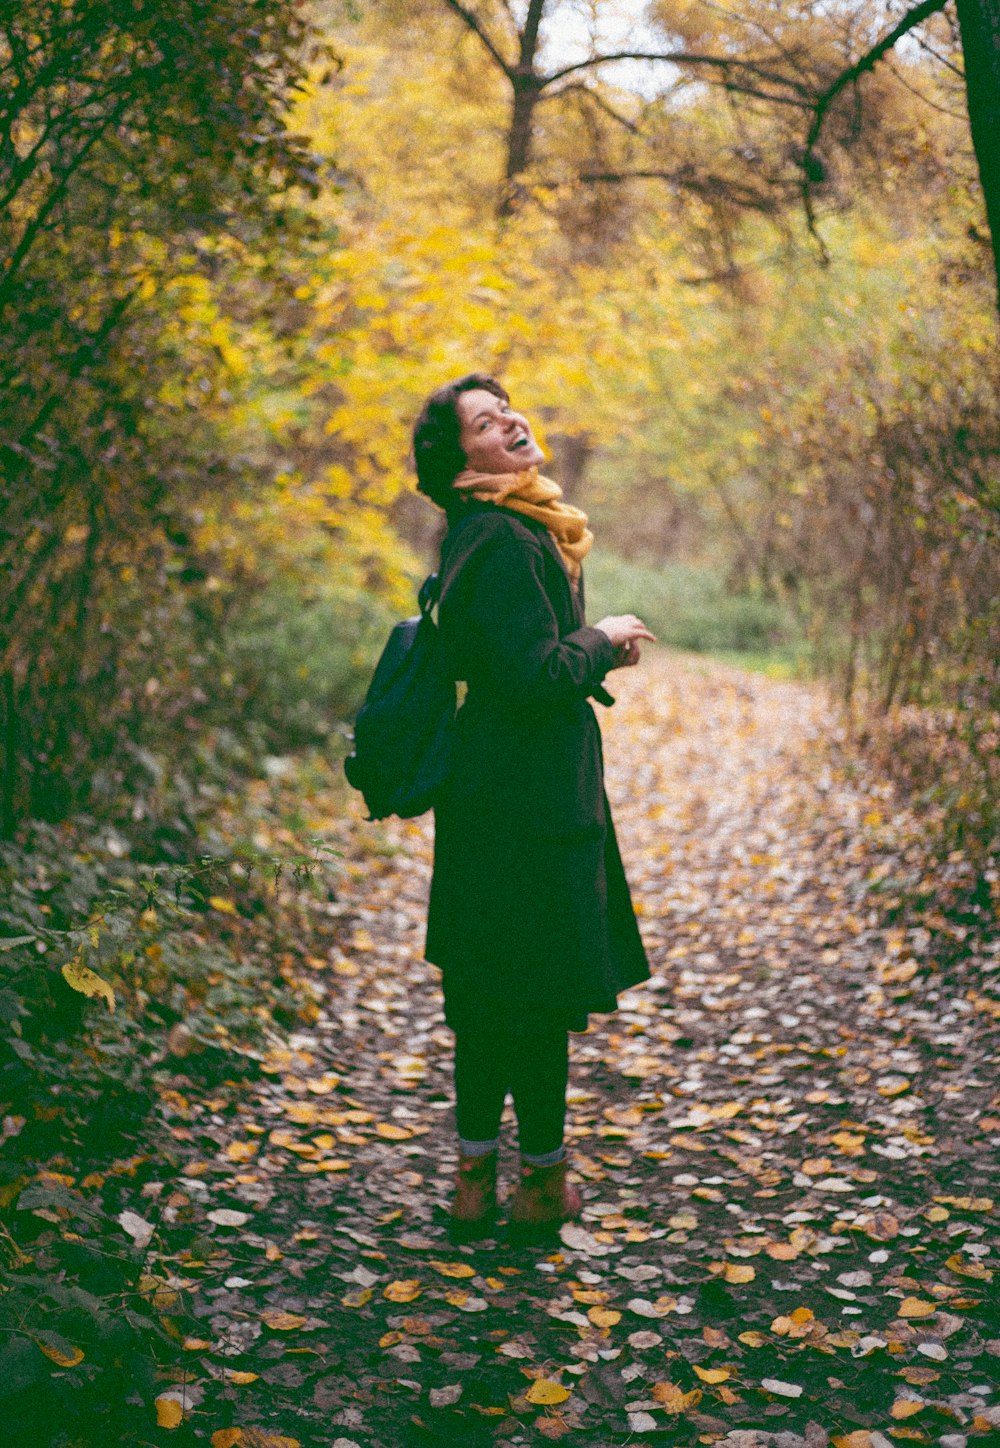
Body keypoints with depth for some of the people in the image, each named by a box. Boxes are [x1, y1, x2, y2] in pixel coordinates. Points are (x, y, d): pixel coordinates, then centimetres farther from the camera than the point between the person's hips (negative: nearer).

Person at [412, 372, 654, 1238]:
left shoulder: (485, 536, 13)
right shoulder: (504, 542, -18)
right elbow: (535, 675, -23)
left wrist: (592, 654, 10)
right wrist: (602, 642, -7)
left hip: (491, 798, 10)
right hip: (532, 801, -10)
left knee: (489, 997, 15)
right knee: (542, 1000, 2)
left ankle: (476, 1180, 24)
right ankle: (544, 1184, 15)